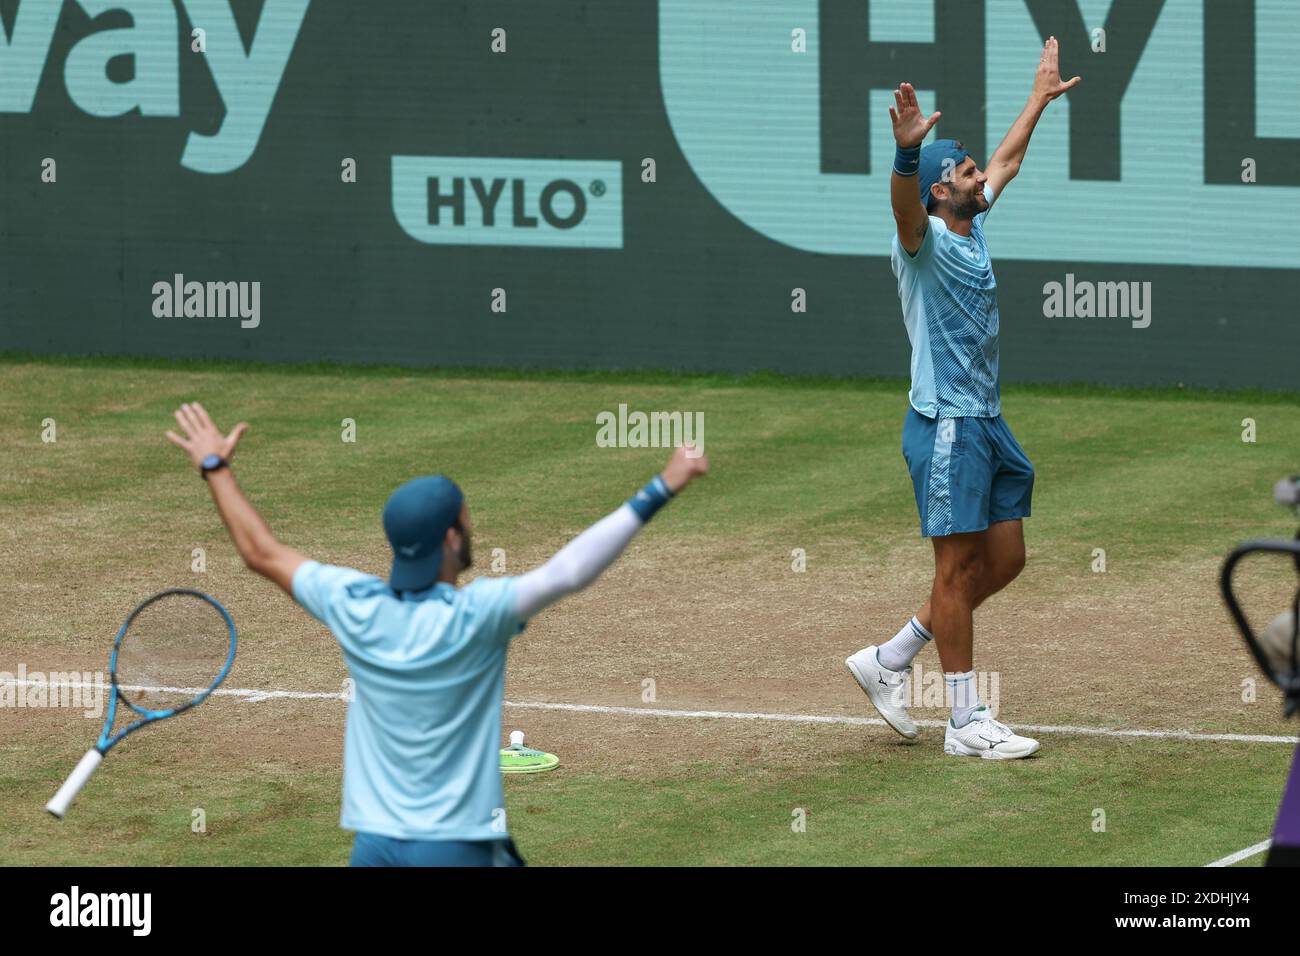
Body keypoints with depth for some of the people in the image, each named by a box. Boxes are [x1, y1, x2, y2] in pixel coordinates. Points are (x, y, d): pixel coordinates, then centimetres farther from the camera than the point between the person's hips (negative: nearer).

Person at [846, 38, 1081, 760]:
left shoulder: (973, 229, 13)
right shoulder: (926, 240, -12)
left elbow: (1007, 161, 31)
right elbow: (905, 206, -37)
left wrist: (1040, 98, 40)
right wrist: (907, 151, -56)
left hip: (988, 423, 9)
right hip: (946, 427, -9)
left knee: (1003, 561, 11)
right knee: (958, 568, -5)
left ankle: (887, 662, 22)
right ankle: (966, 723, -1)